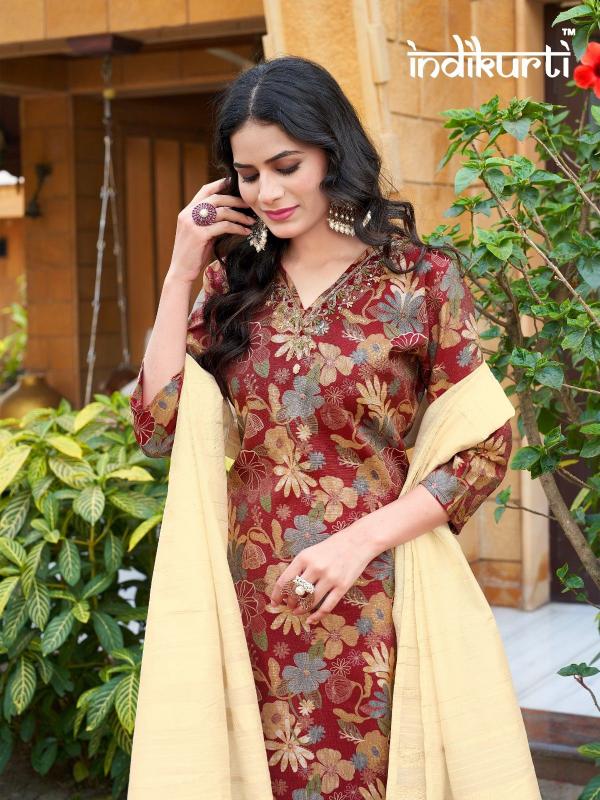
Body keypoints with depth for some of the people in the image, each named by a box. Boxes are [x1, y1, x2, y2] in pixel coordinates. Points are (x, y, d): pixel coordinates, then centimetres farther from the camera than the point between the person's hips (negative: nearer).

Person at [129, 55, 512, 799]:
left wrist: (360, 540, -17)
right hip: (248, 597, 4)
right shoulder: (234, 282, 7)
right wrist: (181, 272, -2)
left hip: (367, 602, -3)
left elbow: (484, 449, -6)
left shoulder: (424, 279, -5)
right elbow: (157, 427, 0)